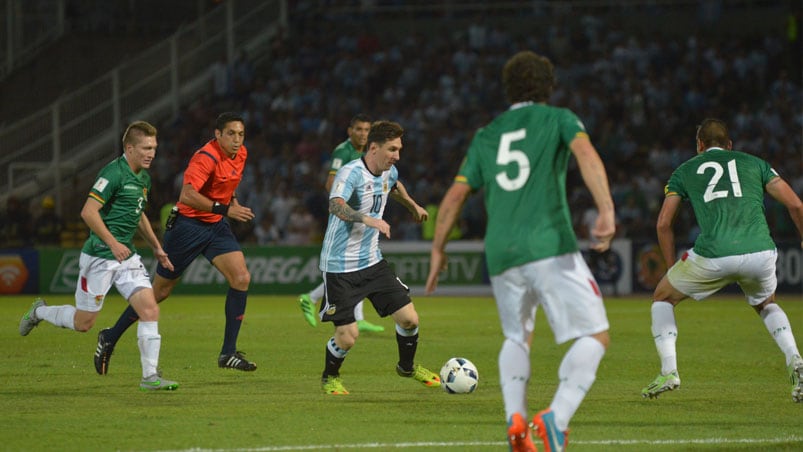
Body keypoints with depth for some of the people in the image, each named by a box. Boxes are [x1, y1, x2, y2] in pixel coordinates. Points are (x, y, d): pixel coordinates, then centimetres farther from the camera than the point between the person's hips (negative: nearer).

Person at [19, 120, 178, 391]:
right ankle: (39, 312, 31)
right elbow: (88, 212, -23)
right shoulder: (114, 173, -17)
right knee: (83, 322, 3)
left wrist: (156, 247, 26)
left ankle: (150, 376, -6)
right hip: (99, 257, -8)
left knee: (150, 309, -8)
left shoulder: (143, 178, 11)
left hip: (127, 256, 8)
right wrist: (113, 243, -26)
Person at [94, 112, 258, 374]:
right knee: (160, 291, 2)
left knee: (241, 278, -12)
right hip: (189, 224, -7)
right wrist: (224, 209, -34)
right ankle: (110, 338, 20)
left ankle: (228, 353, -6)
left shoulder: (241, 155, 5)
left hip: (217, 226, 7)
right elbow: (187, 195, -33)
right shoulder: (207, 157, -22)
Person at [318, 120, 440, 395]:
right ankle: (329, 378, 21)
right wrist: (369, 220, -55)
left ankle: (407, 367, 31)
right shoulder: (351, 172, -21)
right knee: (348, 336, -10)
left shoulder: (388, 172, 4)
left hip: (372, 261, 7)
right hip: (340, 267, -7)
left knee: (409, 319, 1)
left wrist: (413, 206, 46)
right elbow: (336, 205, -41)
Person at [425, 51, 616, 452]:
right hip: (550, 246, -5)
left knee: (517, 338, 25)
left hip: (500, 254, 5)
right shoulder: (558, 119, 9)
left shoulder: (486, 137, 20)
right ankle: (556, 418, -21)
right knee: (594, 336, -1)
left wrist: (438, 250, 25)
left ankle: (515, 419, 1)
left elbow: (455, 196, 15)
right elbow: (586, 154, -11)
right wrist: (606, 210, -20)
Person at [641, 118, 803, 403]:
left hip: (713, 256, -2)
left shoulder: (685, 171, 21)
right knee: (766, 305, 33)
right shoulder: (753, 163, 23)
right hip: (760, 252, 2)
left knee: (663, 297, 23)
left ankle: (668, 371, 9)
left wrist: (672, 268, 26)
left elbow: (663, 224, 15)